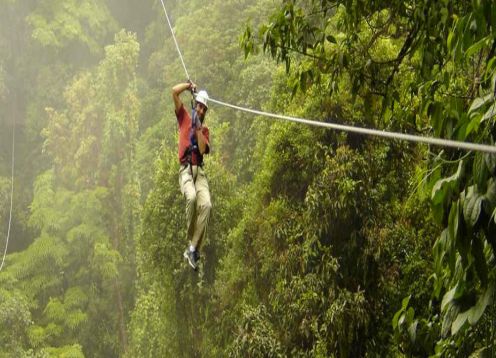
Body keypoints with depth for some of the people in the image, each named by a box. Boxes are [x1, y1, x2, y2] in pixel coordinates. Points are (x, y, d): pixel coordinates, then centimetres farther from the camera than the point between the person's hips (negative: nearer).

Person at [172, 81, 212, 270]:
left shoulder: (205, 129, 21)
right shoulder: (184, 117, 16)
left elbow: (203, 149, 0)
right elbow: (174, 91, 9)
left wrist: (198, 128, -2)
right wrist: (189, 85, 18)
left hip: (199, 170, 3)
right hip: (185, 169, -3)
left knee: (206, 204, -23)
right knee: (191, 197, -33)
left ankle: (193, 248, -19)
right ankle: (191, 240, -17)